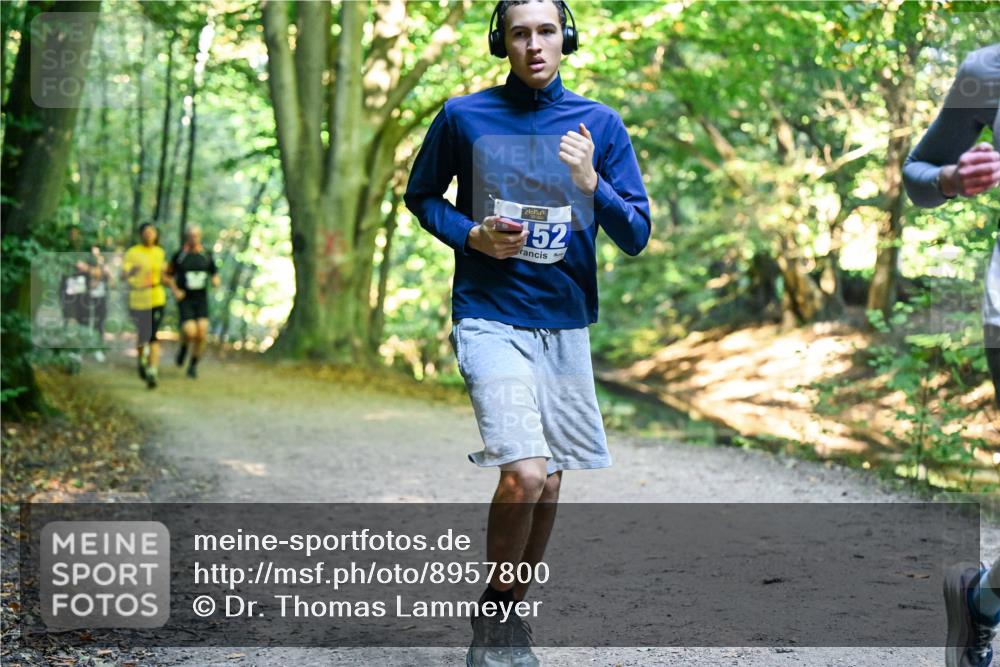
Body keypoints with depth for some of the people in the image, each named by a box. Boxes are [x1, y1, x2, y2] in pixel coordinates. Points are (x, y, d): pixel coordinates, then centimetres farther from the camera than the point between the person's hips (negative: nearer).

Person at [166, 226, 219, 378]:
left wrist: (215, 281, -12)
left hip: (201, 299, 2)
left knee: (201, 334, -11)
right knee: (190, 332, -20)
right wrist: (175, 290, -8)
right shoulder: (179, 255, -4)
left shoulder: (207, 255, 2)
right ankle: (184, 346, 17)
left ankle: (193, 366, 9)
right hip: (185, 300, -2)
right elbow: (169, 274, 6)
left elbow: (215, 274, 11)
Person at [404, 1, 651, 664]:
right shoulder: (464, 117, -2)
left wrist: (590, 183, -19)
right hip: (491, 318, -3)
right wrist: (473, 236, -6)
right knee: (524, 474, -19)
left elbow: (637, 236, 0)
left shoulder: (600, 124, 2)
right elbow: (420, 194, 12)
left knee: (548, 485, 11)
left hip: (566, 324, 3)